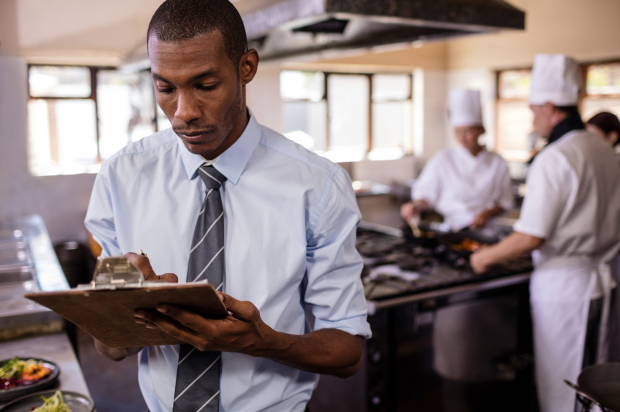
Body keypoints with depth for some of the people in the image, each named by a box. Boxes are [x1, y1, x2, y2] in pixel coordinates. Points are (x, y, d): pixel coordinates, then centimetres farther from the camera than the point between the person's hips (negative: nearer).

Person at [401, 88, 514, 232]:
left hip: (486, 230, 0)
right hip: (451, 229, 0)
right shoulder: (443, 159, 4)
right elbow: (425, 194, 6)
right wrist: (416, 206, -15)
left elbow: (505, 202, 14)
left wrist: (487, 213, -4)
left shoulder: (498, 163, 8)